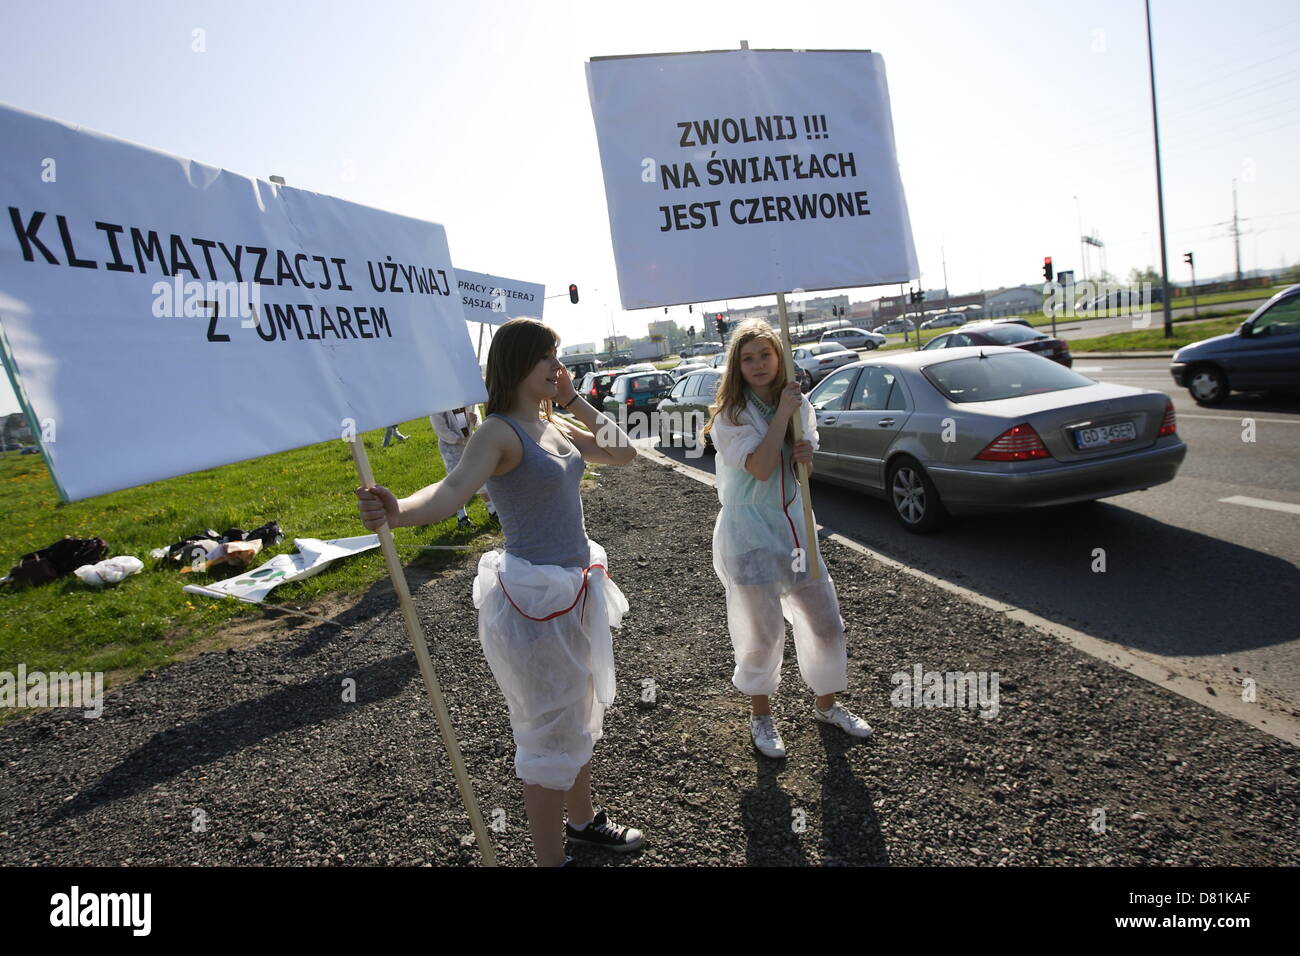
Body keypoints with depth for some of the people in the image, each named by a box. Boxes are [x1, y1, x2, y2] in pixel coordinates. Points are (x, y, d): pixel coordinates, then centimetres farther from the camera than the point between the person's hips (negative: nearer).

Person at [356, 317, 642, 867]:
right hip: (533, 596, -9)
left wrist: (573, 400, 5)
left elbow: (622, 453, 10)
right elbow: (453, 490, -35)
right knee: (550, 734, 6)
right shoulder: (499, 431, -18)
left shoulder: (553, 426, 6)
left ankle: (583, 819, 48)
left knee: (580, 716, 25)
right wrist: (398, 512, -55)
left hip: (575, 589, 9)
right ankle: (549, 857, 27)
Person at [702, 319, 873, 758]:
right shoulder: (730, 416, -12)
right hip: (750, 535, -6)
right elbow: (761, 467, -24)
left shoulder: (799, 403, 5)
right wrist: (782, 413, -19)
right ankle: (760, 716, 27)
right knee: (764, 632, 3)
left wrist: (807, 453, -8)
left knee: (826, 623, 12)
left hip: (795, 526, 6)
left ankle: (827, 704, 35)